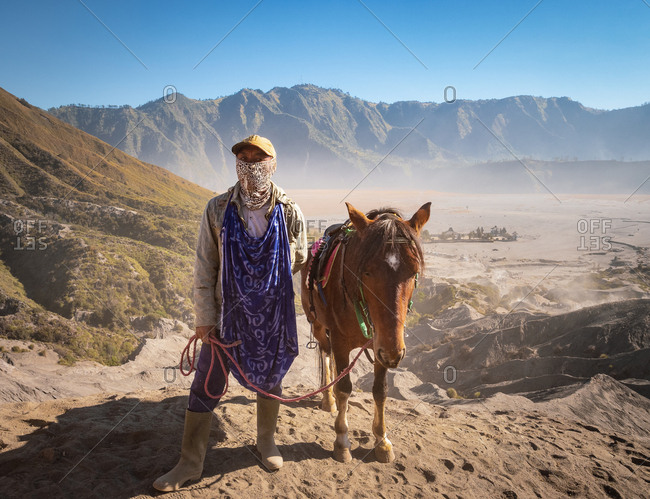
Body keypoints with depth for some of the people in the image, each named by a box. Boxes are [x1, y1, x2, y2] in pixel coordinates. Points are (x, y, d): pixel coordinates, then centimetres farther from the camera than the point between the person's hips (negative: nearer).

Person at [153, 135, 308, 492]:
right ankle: (190, 463, 22)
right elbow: (204, 269, -6)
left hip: (273, 315, 1)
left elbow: (300, 260, 8)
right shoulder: (217, 210, -9)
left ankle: (266, 442, 42)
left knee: (269, 380, 18)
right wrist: (205, 318, -7)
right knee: (205, 387, 5)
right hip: (227, 313, 0)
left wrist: (271, 282, 9)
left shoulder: (290, 213, -8)